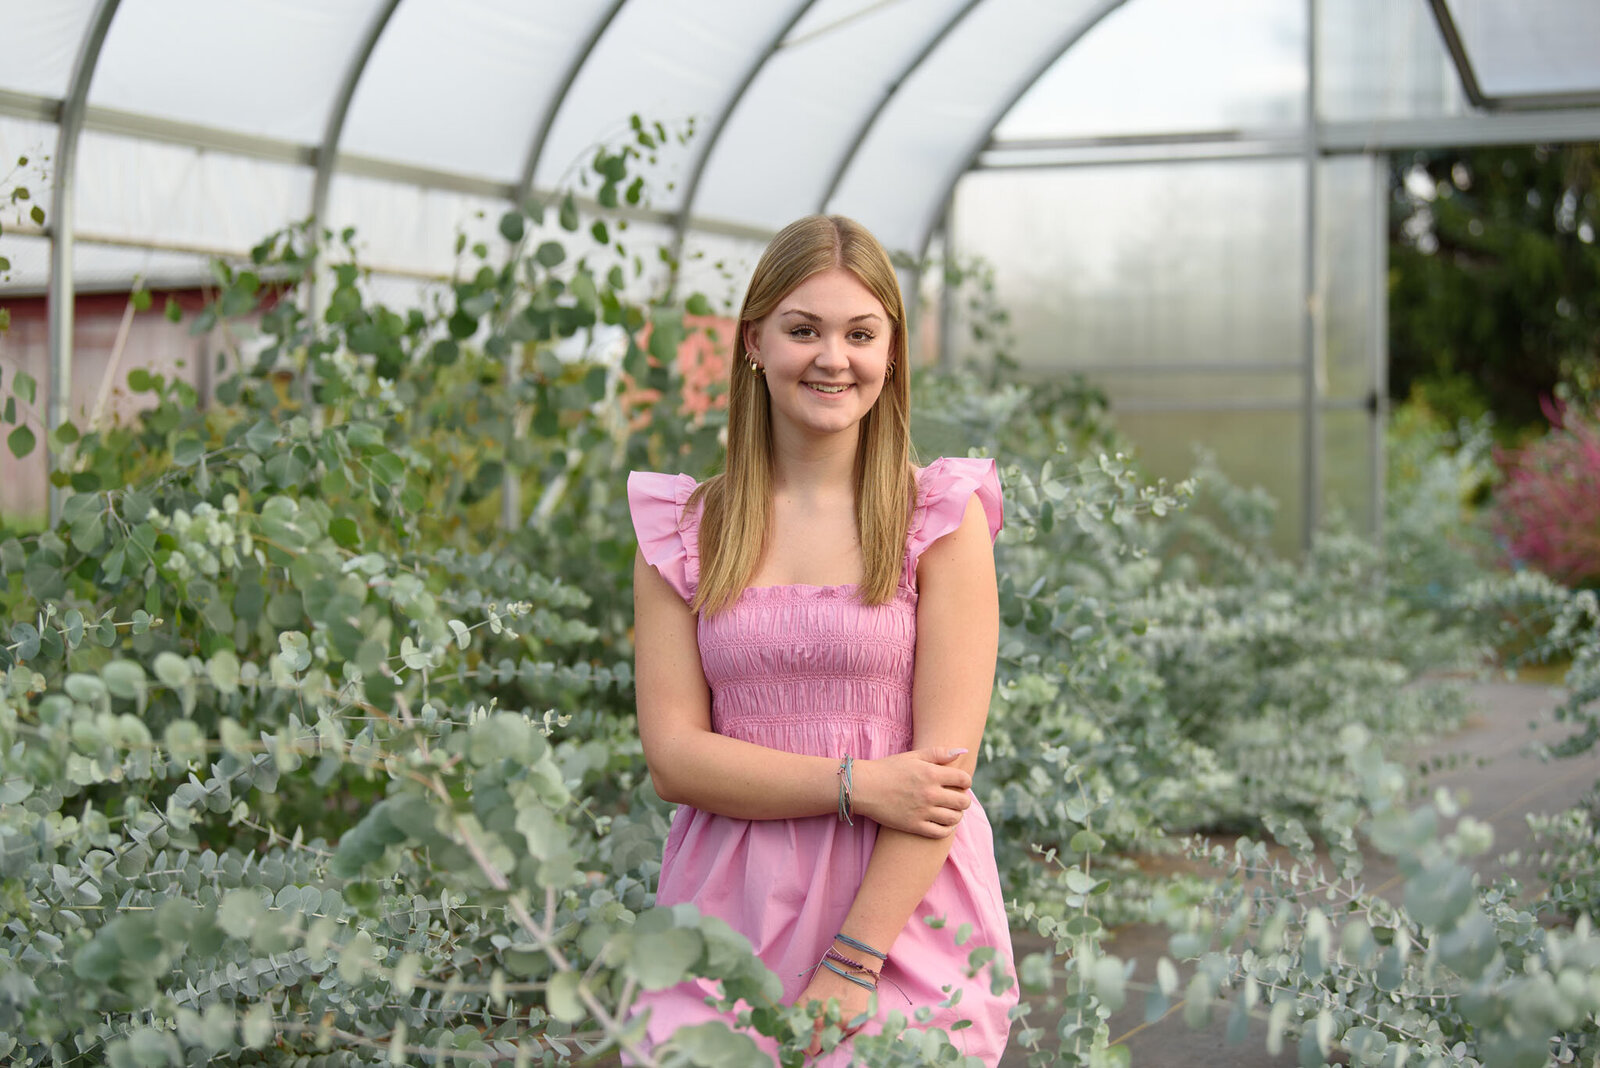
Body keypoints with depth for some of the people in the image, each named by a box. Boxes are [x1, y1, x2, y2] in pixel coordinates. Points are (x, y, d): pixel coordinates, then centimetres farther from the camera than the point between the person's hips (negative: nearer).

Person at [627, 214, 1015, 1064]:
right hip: (728, 917, 2)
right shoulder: (683, 532, 5)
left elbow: (946, 759, -7)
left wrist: (848, 970, -13)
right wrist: (855, 784, -13)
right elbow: (672, 756, 0)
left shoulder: (941, 521, -1)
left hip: (904, 914, -1)